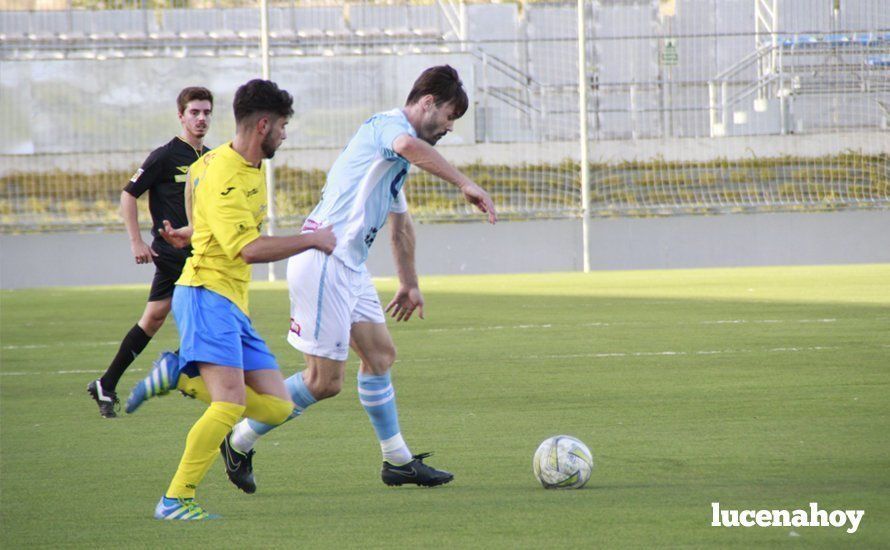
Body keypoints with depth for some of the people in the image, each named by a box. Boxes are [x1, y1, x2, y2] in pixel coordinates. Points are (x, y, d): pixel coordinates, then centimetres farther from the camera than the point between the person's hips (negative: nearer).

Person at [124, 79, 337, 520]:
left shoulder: (252, 165, 15)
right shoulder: (223, 179, -16)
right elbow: (250, 249, -27)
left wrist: (192, 232, 46)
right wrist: (312, 240, -18)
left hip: (235, 304, 10)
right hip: (207, 293, -10)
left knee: (277, 408, -1)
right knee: (231, 404, -24)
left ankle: (180, 376, 9)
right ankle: (176, 500, -19)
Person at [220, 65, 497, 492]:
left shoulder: (396, 160, 23)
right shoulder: (388, 124, -9)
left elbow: (401, 224, 36)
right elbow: (410, 146, -35)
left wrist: (409, 284, 42)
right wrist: (465, 185, -38)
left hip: (349, 267, 10)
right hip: (324, 261, -10)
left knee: (380, 353, 11)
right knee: (326, 381, -6)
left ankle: (398, 461, 18)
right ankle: (240, 442, 6)